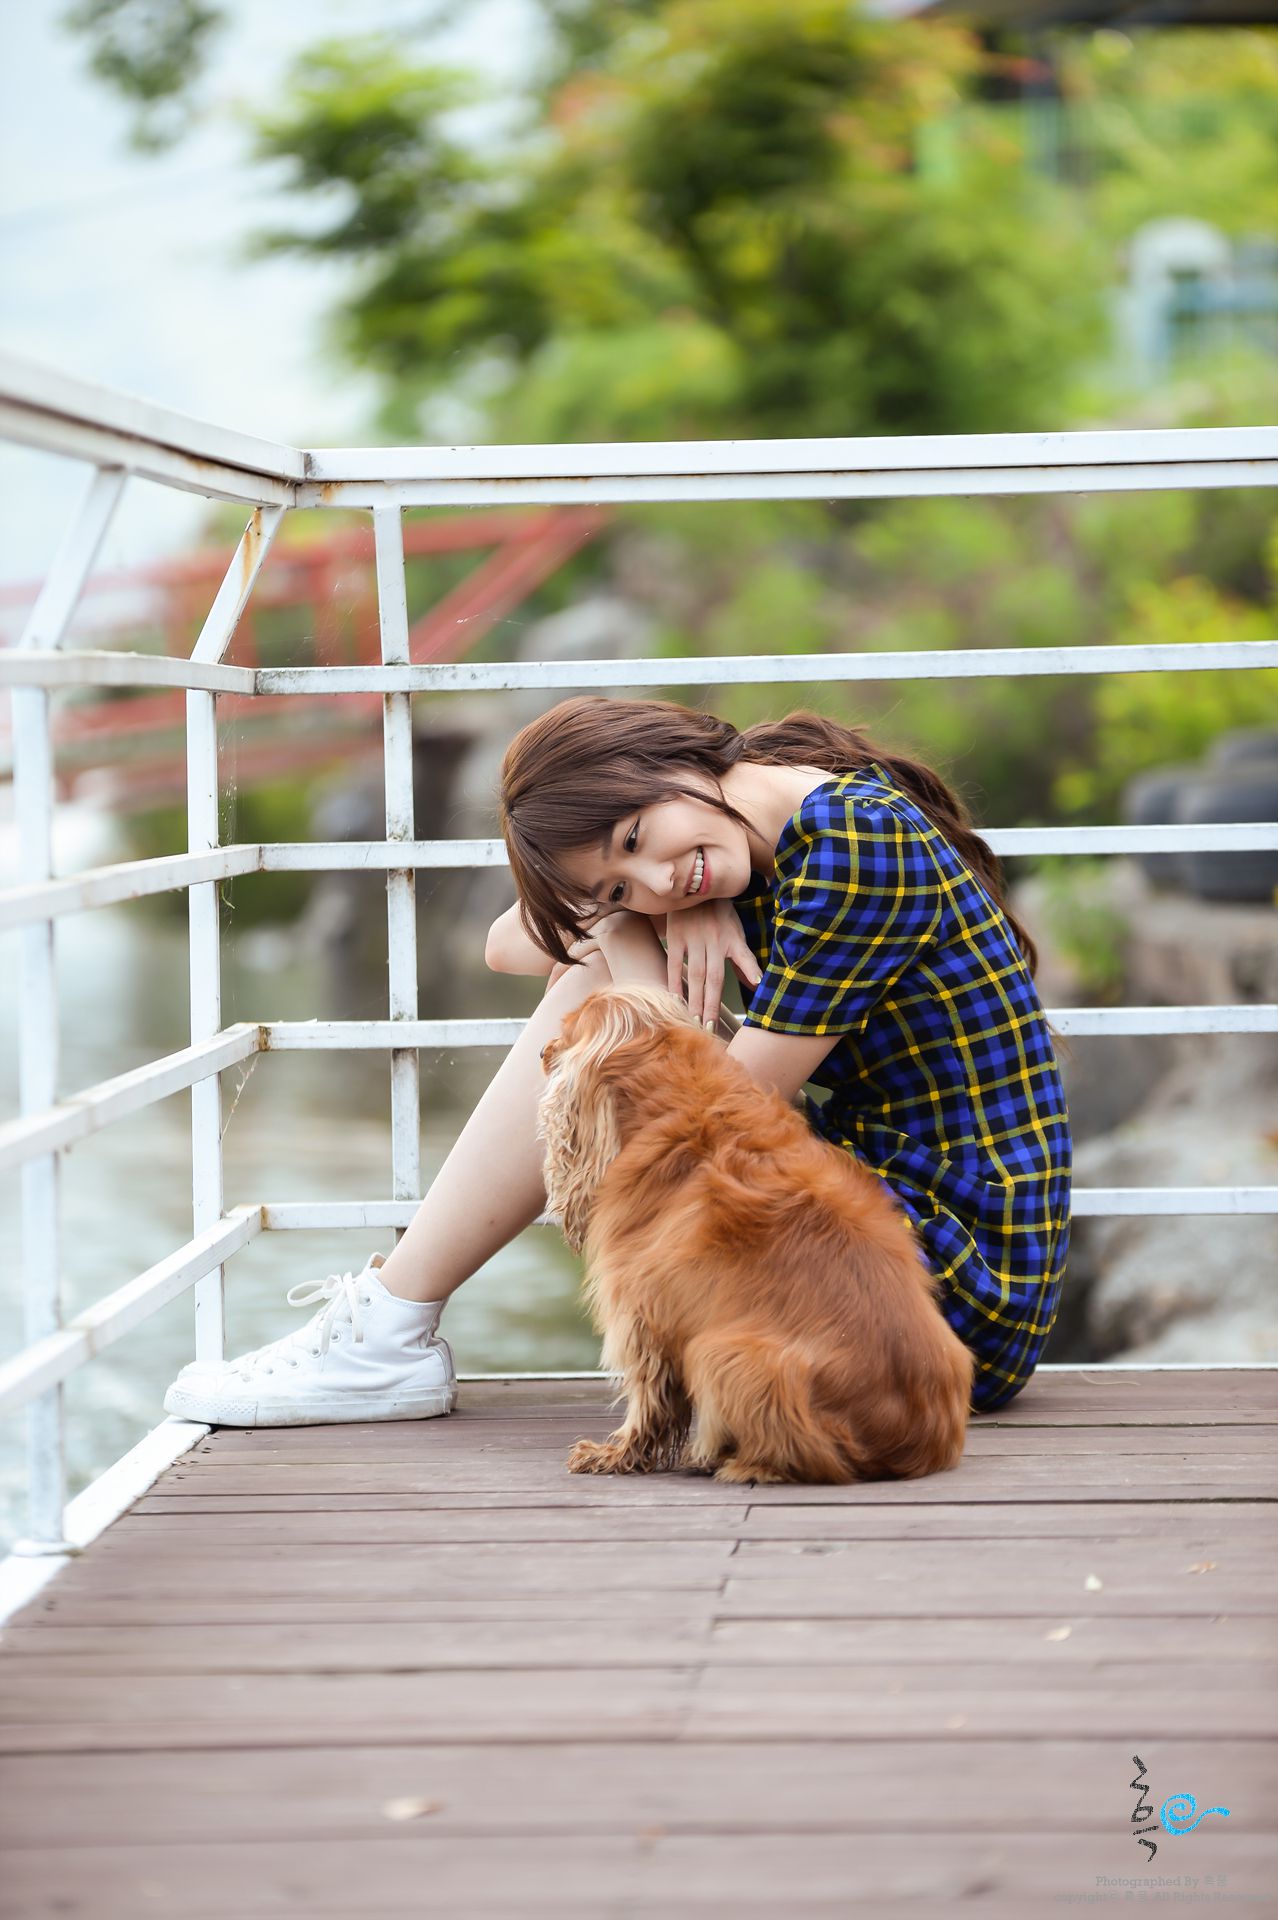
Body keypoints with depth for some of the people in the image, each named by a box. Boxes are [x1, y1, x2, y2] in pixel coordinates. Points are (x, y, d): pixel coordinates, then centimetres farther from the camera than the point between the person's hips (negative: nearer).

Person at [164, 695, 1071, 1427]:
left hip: (960, 1296, -10)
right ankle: (404, 1293, 9)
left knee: (598, 996, -10)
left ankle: (386, 1340, -2)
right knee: (606, 960, 10)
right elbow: (508, 943, 13)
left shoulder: (857, 838, -18)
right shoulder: (766, 862, 10)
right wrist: (647, 918, -5)